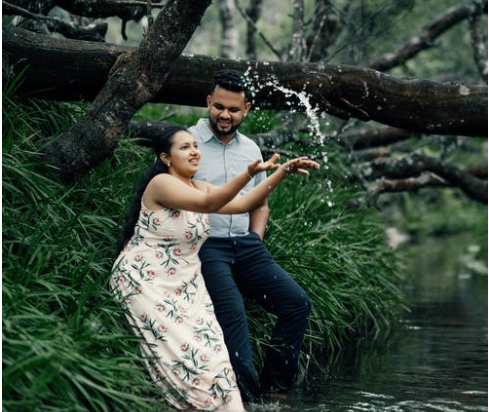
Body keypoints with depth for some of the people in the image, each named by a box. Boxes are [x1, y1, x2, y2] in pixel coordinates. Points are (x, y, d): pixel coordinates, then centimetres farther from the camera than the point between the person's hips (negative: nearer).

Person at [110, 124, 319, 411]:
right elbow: (207, 204, -32)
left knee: (209, 349, -5)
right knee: (184, 352, -15)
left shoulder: (199, 187, 9)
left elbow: (243, 203, 0)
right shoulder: (161, 183, -17)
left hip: (186, 282, 8)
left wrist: (282, 172, -11)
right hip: (146, 281, -8)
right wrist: (249, 173, -43)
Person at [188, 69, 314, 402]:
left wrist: (256, 238, 11)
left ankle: (273, 387, 2)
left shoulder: (251, 149, 15)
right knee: (233, 315, -26)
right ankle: (249, 397, -20)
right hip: (204, 246, -6)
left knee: (298, 303, -5)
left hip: (246, 246, 6)